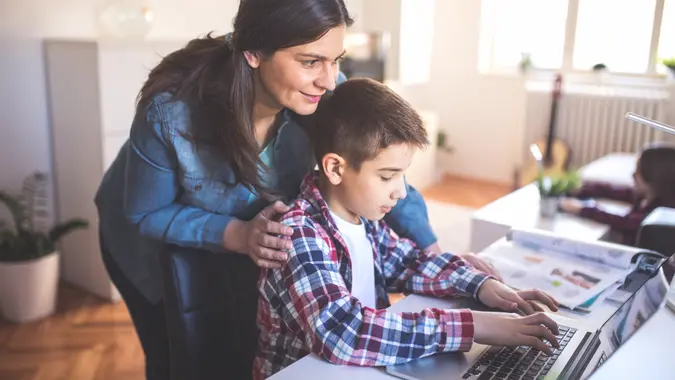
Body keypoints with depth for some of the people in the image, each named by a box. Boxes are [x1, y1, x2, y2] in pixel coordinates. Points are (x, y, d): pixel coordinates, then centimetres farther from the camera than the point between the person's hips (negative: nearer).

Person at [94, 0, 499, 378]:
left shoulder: (323, 94, -28)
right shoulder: (171, 109, -38)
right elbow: (146, 213, -24)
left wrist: (436, 251, -25)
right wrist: (237, 235, -40)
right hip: (155, 243, -2)